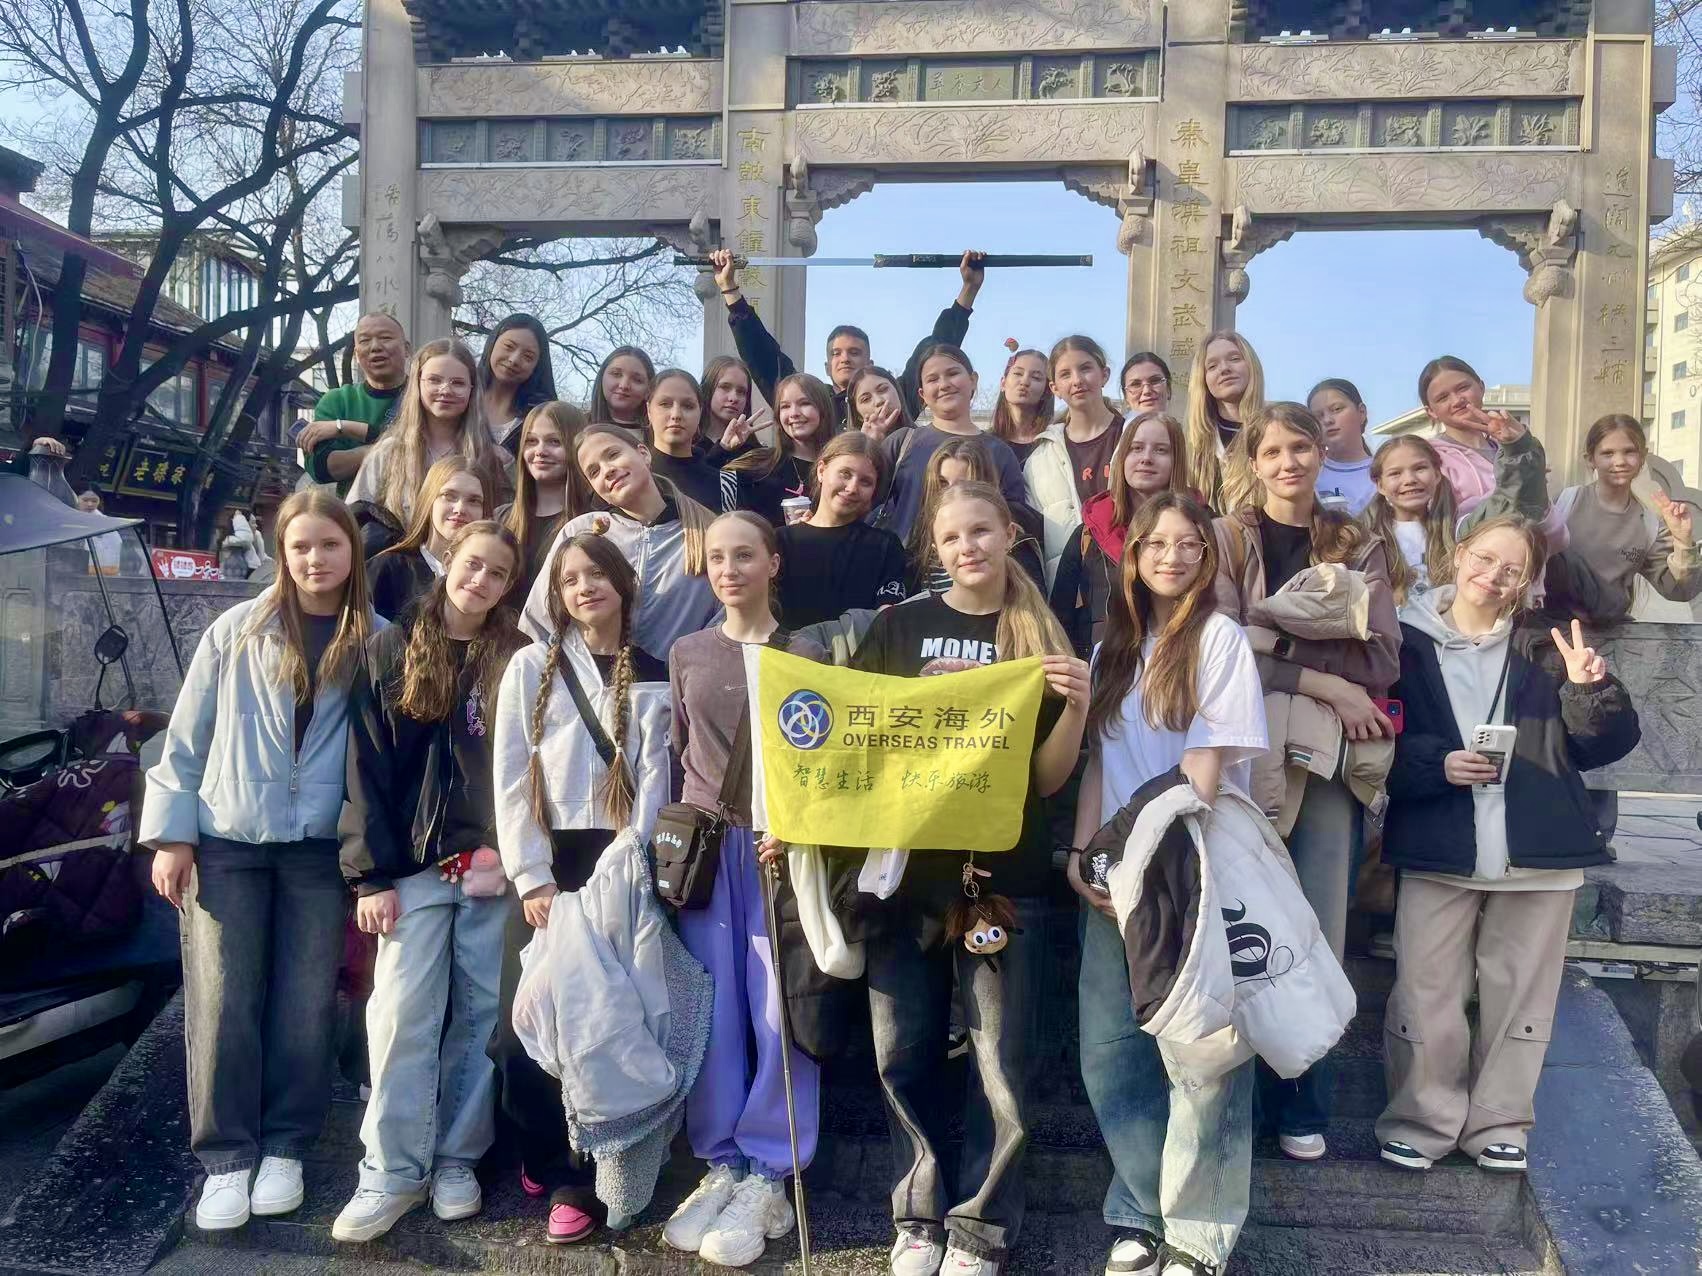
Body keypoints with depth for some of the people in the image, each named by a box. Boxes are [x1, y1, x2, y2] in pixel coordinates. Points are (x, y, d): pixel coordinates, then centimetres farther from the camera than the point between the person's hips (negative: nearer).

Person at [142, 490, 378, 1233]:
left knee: (305, 1007, 5)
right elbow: (186, 739, 3)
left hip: (322, 849, 0)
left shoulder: (379, 643, 0)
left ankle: (285, 1148, 20)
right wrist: (171, 833, -2)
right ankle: (226, 1158, 12)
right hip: (225, 842, 0)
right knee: (221, 1004, 0)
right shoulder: (235, 632, 0)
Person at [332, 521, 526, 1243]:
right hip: (415, 865, -1)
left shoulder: (519, 661, 7)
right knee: (403, 1014, -4)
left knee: (480, 1014, 5)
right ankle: (391, 1173, 5)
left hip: (497, 866, 1)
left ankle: (457, 1160, 17)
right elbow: (368, 768, 1)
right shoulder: (390, 653, 6)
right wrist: (372, 873, -6)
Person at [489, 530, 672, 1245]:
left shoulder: (652, 679, 8)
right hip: (543, 863, 0)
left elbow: (652, 782, 1)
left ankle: (576, 1180, 8)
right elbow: (510, 778, 0)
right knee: (521, 1025, -6)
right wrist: (531, 878, -8)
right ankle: (544, 1155, 17)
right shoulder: (531, 667, 6)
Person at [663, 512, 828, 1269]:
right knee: (712, 1012, 2)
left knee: (779, 1010, -4)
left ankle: (766, 1179, 4)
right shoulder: (686, 654, 12)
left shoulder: (805, 656, 3)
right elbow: (680, 753, 15)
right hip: (703, 844, 3)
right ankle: (722, 1166, 13)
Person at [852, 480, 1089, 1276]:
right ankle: (918, 1210, 26)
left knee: (998, 1060, 3)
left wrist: (1076, 707, -16)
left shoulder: (1042, 639, 3)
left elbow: (1048, 778, 2)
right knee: (904, 1053, 8)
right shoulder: (898, 626, 4)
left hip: (1001, 873, -1)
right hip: (903, 865, 1)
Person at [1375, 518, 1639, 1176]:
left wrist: (1590, 689, -12)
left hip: (1537, 850, 2)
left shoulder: (1543, 650, 8)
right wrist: (1438, 764, -16)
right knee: (1426, 994, 0)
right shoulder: (1408, 643, 1)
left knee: (1521, 992, 9)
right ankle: (1423, 1119, 16)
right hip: (1438, 850, -2)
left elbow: (1599, 746, 6)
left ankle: (1499, 1123, 23)